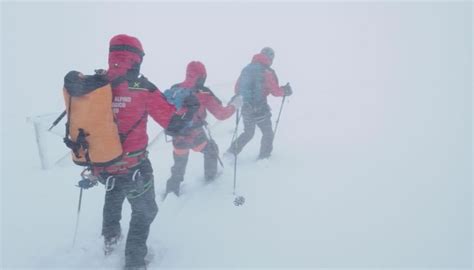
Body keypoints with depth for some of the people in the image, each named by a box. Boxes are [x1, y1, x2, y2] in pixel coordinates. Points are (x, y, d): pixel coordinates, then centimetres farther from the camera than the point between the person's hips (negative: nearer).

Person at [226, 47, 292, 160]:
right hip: (260, 109, -6)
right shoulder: (267, 72, -11)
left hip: (246, 108, 6)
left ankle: (231, 152, 17)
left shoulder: (246, 69, 6)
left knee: (248, 133, 24)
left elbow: (237, 89, 11)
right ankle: (263, 157, 19)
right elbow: (275, 91, -9)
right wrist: (285, 90, 10)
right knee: (268, 133, 15)